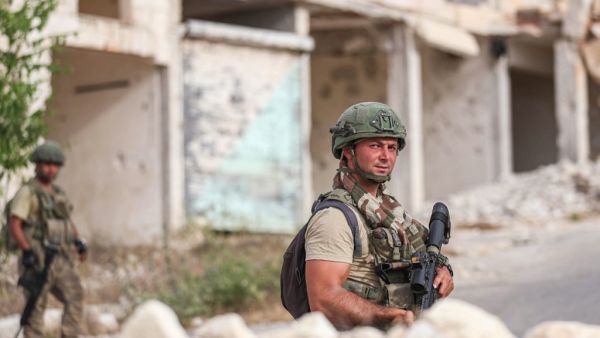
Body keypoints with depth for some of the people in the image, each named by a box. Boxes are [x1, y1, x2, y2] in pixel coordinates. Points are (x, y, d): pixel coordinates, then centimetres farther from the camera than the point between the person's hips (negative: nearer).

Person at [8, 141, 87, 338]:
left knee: (75, 298, -8)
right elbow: (14, 225, -14)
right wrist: (27, 252, -24)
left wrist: (78, 243, 5)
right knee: (36, 307, -5)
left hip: (59, 260, 7)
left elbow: (68, 224, 24)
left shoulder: (58, 194, 17)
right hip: (37, 260, -6)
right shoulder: (27, 192, -6)